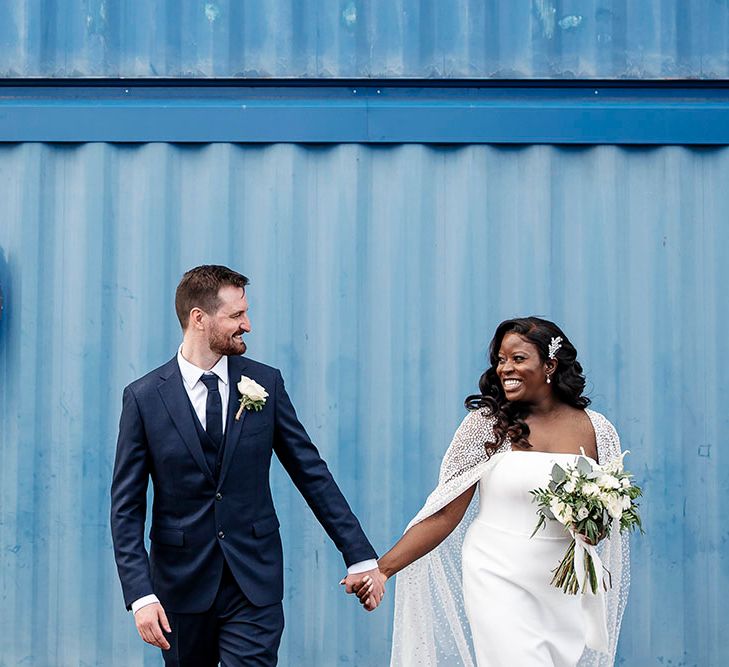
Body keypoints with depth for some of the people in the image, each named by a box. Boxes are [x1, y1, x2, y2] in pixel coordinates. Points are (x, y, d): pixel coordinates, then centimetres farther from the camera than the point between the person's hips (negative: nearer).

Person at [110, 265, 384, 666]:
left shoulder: (265, 383, 0)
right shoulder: (144, 397, -5)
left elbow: (310, 471, 4)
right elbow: (127, 507, -5)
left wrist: (359, 555, 2)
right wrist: (141, 595, -14)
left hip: (255, 585, 1)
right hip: (182, 584, 0)